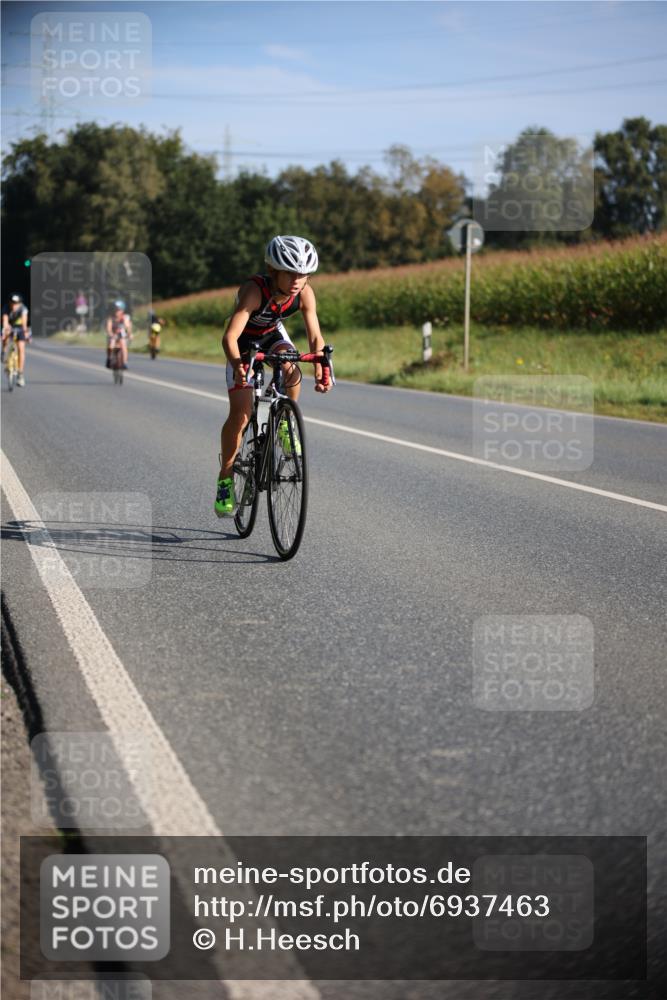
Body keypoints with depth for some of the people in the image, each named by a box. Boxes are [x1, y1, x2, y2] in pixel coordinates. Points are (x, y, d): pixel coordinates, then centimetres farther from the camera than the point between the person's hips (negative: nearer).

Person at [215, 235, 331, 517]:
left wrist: (320, 372, -39)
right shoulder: (254, 290, -38)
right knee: (240, 413, -13)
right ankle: (225, 480, 3)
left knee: (291, 372, -32)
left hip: (273, 334, 3)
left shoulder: (305, 293, -26)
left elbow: (315, 337, -23)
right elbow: (229, 337, -45)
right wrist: (237, 365, -63)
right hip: (244, 341, -3)